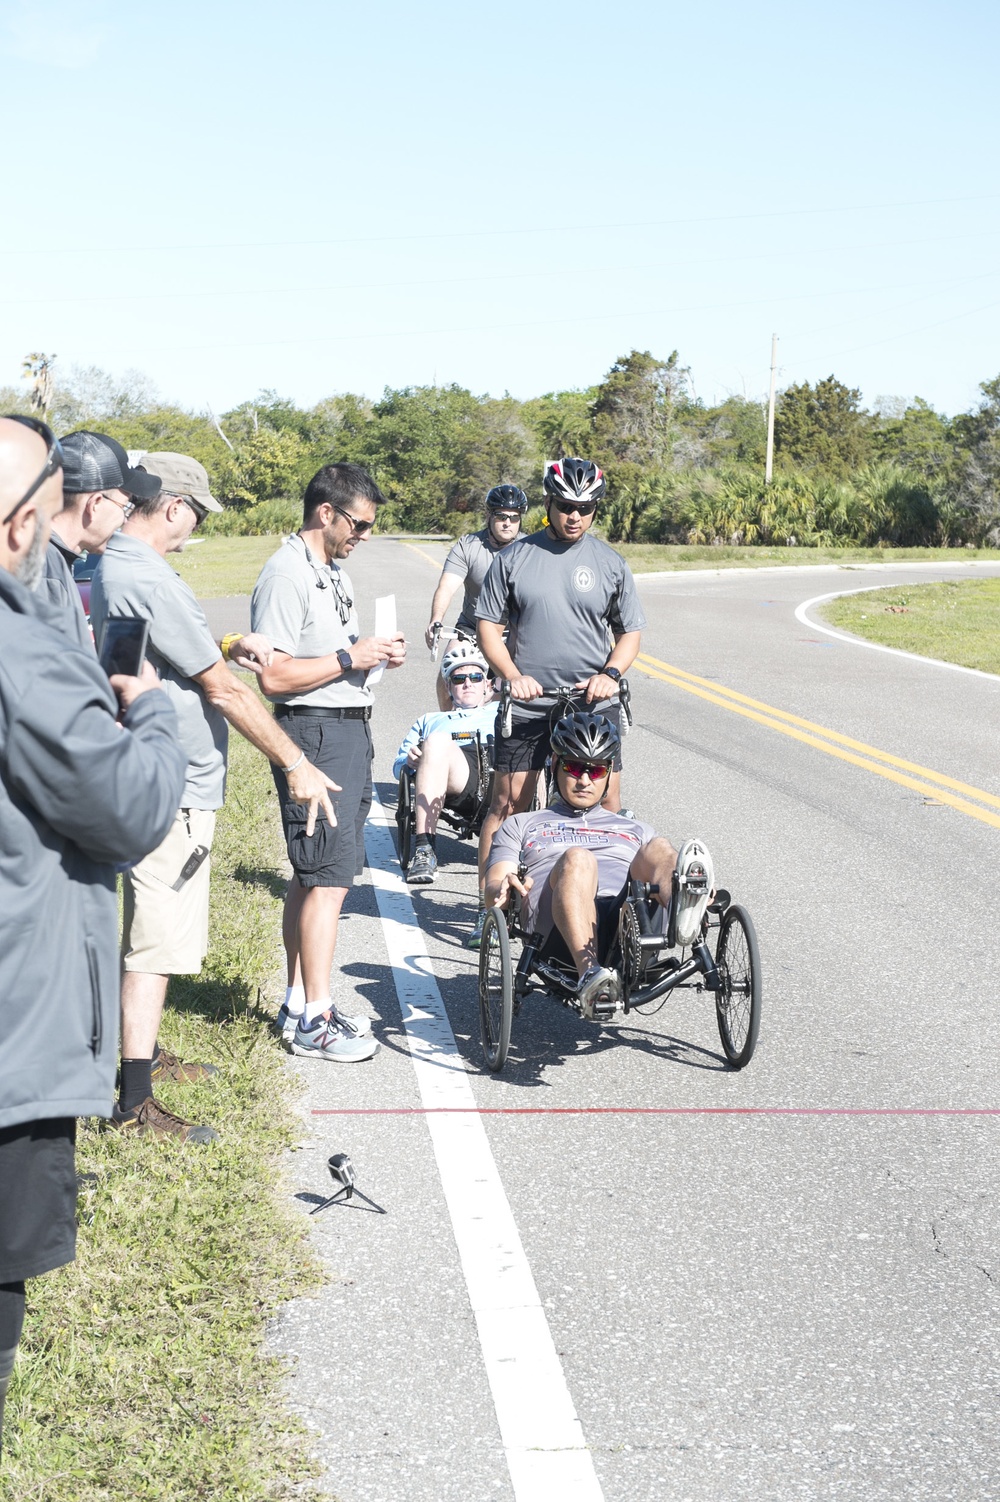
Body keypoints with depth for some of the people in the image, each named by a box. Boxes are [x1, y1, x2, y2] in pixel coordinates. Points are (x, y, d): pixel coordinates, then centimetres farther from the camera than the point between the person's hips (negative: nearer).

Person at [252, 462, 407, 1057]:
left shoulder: (334, 571, 17)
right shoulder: (287, 575, -14)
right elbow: (275, 676, -20)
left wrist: (379, 652, 8)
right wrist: (349, 658, -17)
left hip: (349, 729, 10)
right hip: (314, 733, -10)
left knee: (311, 875, 14)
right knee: (328, 878, -9)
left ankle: (299, 1002, 22)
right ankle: (314, 1022, -3)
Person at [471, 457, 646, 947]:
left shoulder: (610, 562, 5)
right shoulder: (514, 558, 2)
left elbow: (630, 632, 8)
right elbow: (489, 626, 3)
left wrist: (610, 674, -11)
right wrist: (514, 676, -12)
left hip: (593, 705, 1)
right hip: (529, 705, -1)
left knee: (607, 804, 0)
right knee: (508, 803, 1)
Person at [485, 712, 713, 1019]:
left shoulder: (636, 830, 38)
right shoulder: (521, 826, 32)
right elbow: (494, 885, 16)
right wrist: (502, 890, -10)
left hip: (631, 919, 2)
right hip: (560, 932, -2)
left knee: (658, 848, -26)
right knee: (577, 858, -34)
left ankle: (683, 910, -62)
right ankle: (589, 975, -58)